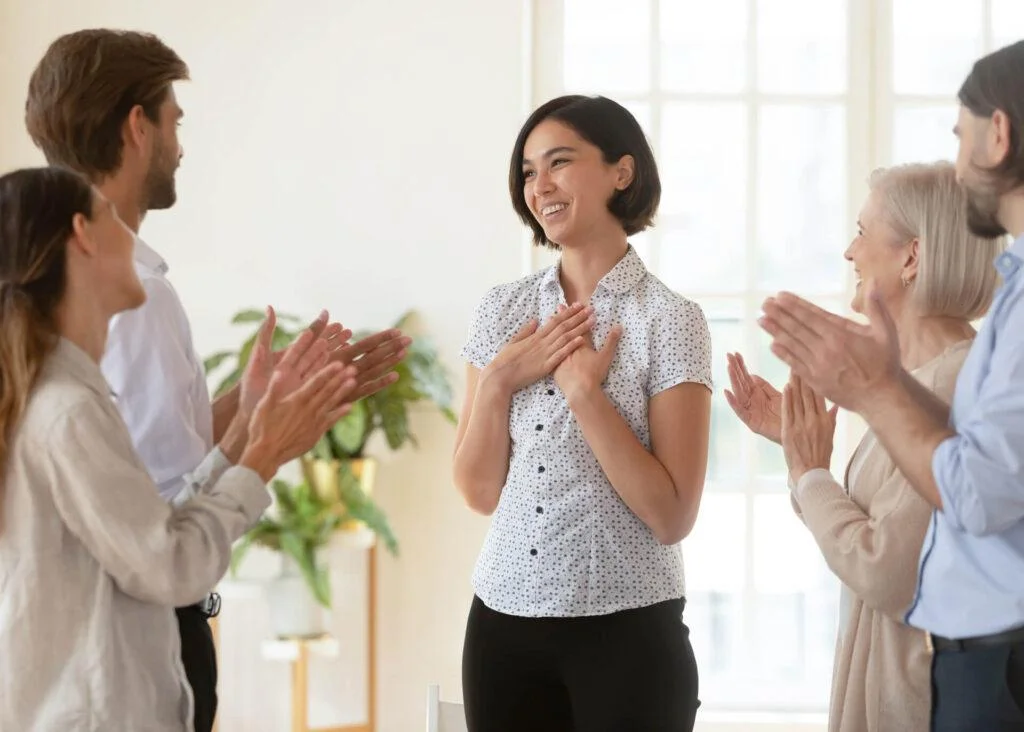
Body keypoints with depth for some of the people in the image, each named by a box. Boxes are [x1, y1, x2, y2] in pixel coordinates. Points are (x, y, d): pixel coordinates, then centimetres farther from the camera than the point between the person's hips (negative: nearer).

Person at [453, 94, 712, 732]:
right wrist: (498, 382, -9)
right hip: (504, 622, 4)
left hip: (626, 632, -4)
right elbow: (480, 492, 4)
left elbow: (672, 517, -12)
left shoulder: (670, 320, -7)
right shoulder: (503, 311, 6)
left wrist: (584, 392, -16)